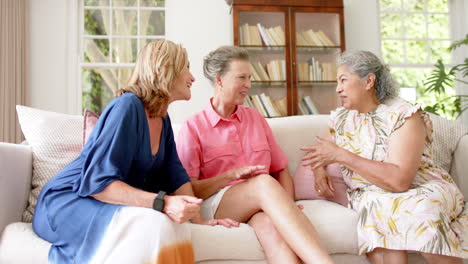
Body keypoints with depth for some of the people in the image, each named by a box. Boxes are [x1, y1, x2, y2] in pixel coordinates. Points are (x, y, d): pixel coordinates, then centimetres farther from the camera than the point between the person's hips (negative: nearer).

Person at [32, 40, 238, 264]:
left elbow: (175, 176, 8)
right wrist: (162, 203, -35)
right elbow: (98, 182, -26)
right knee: (153, 225, -32)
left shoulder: (163, 120, 8)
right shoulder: (127, 106, -20)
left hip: (115, 203, 7)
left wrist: (199, 220, -5)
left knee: (172, 224, -23)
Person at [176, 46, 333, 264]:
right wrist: (232, 175, -15)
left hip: (259, 206, 3)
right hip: (214, 206, -3)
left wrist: (288, 207, -1)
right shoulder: (193, 128, 7)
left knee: (273, 228, -36)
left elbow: (281, 170, 19)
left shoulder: (255, 118, 21)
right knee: (264, 183, -36)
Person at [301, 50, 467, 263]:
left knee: (421, 209, -37)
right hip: (370, 197, 3)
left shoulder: (404, 115, -13)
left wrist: (341, 155, -24)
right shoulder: (341, 118, 7)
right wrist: (319, 169, -4)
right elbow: (318, 151, 21)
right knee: (376, 208, -33)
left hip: (423, 191, -3)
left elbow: (399, 181, -25)